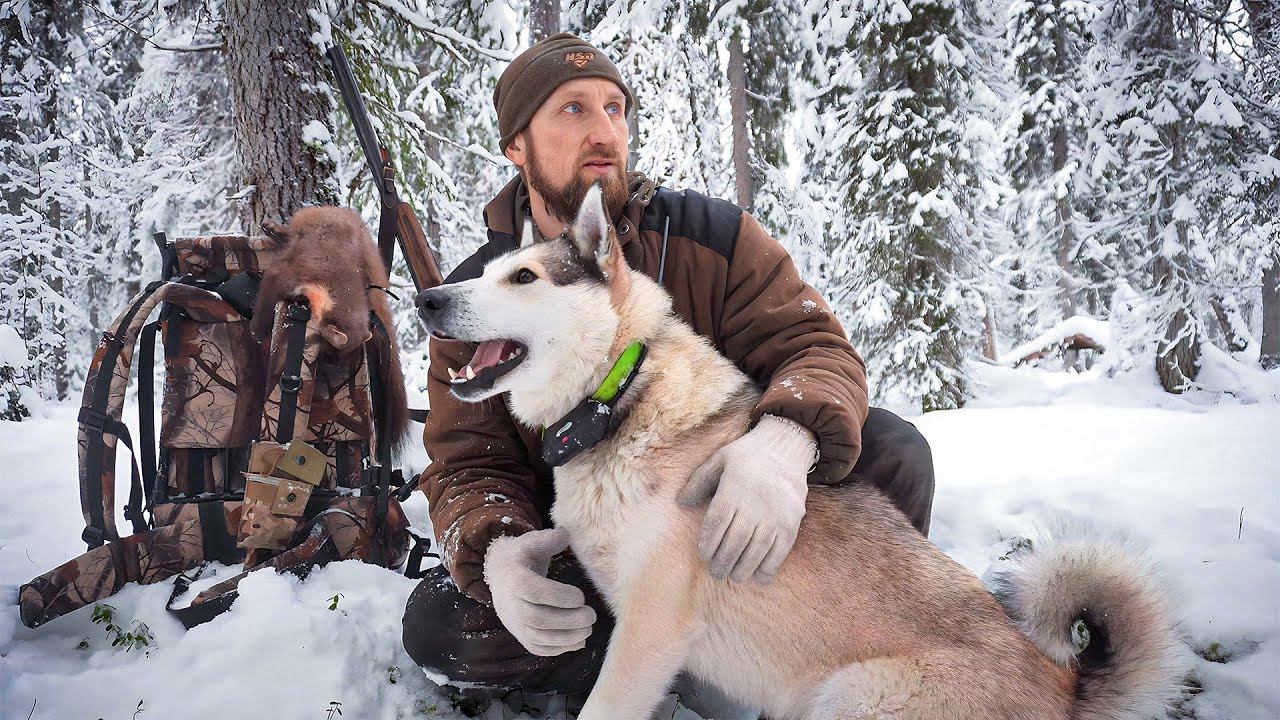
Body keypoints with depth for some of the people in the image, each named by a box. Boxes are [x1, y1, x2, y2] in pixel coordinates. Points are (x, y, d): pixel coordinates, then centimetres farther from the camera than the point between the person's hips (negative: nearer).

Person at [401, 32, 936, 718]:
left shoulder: (710, 235, -9)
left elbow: (814, 346, -14)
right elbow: (469, 465, -7)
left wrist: (787, 440, -40)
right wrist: (496, 557, -32)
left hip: (729, 519, -1)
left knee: (892, 450, -23)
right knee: (435, 625, -23)